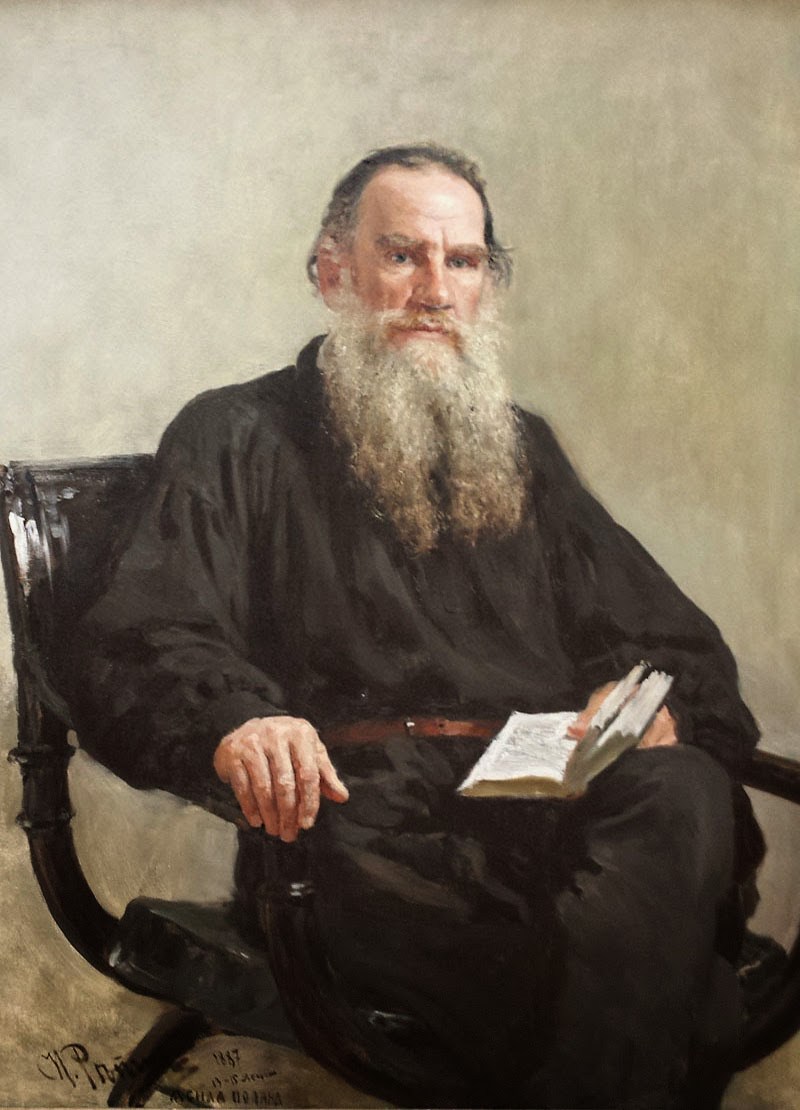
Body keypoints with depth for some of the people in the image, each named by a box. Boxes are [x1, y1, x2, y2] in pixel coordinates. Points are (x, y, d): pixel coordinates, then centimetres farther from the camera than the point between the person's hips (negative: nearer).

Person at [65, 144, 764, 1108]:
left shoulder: (522, 450, 27)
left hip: (547, 800, 5)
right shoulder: (237, 439, 14)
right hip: (360, 814, -4)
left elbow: (674, 637, 22)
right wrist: (233, 722, -26)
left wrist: (653, 704, -5)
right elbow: (133, 648, -1)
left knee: (684, 795, -30)